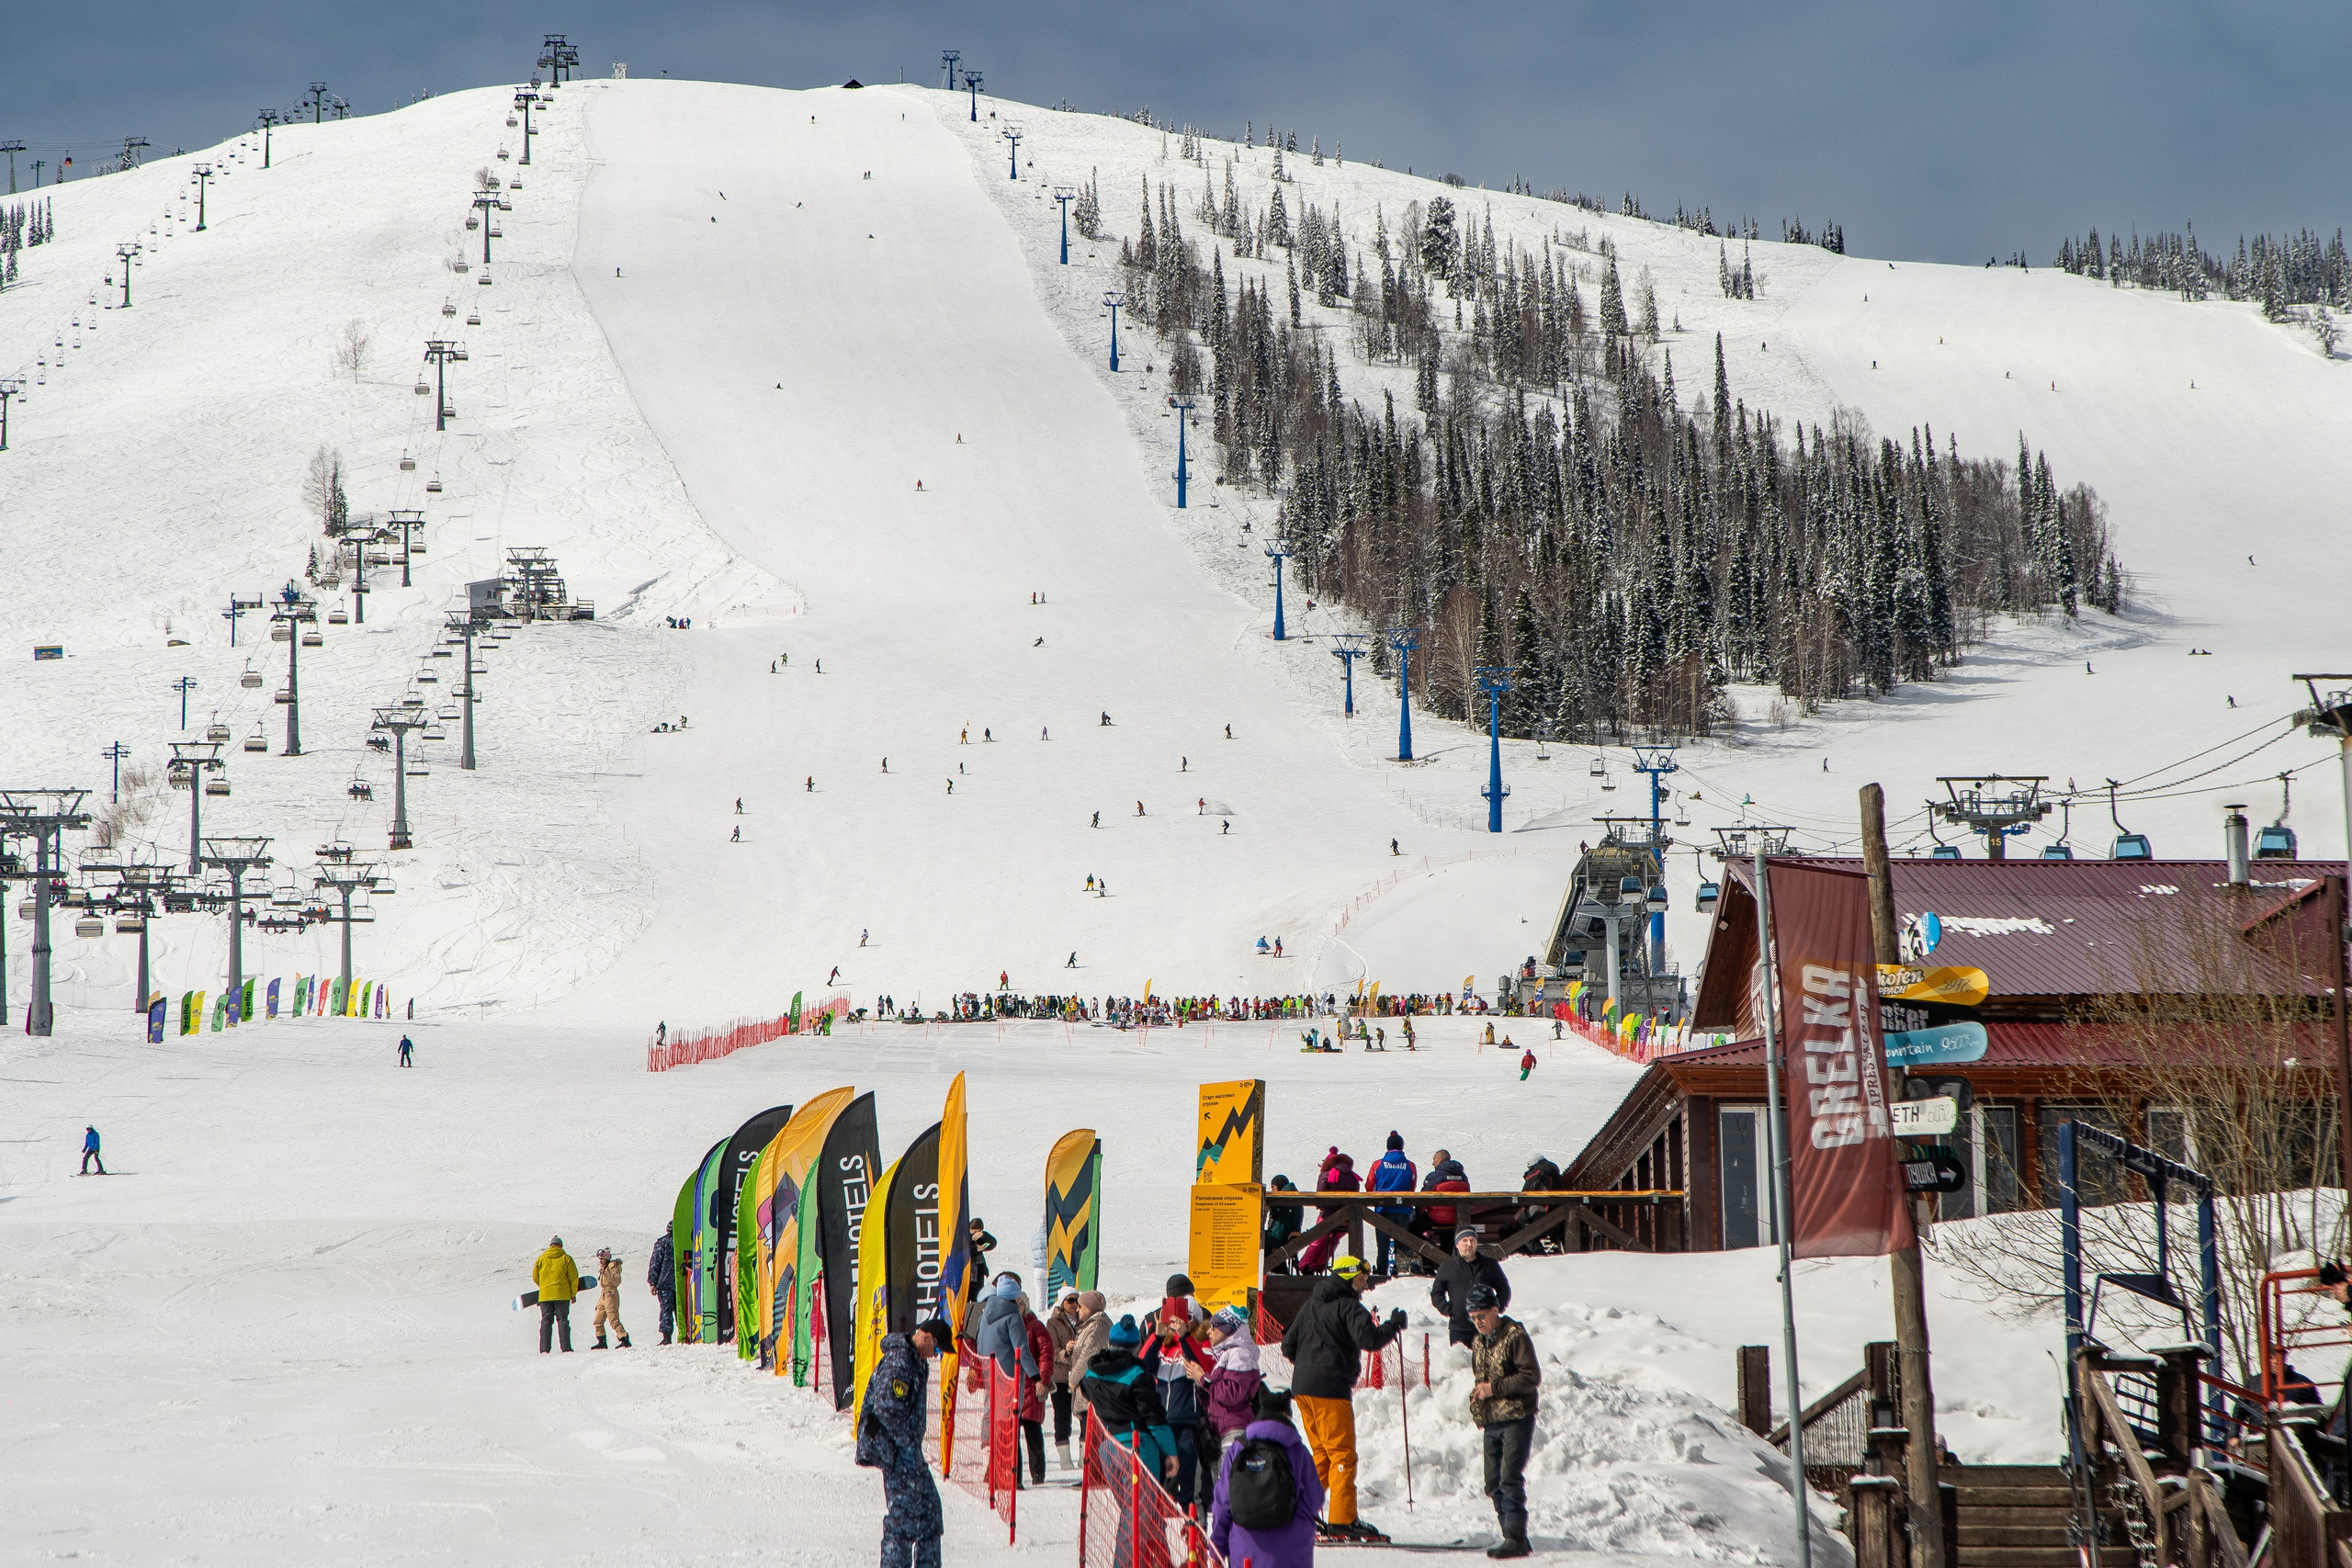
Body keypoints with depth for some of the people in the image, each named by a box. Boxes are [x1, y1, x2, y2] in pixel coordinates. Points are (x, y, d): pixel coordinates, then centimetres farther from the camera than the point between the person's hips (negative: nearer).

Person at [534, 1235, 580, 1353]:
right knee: (562, 1320, 2)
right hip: (562, 1295, -1)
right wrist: (573, 1294, 11)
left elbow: (535, 1277, 13)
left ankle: (544, 1349, -4)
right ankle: (566, 1348, -6)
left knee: (546, 1320, 5)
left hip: (545, 1295, 1)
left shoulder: (541, 1259, 6)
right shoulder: (566, 1258, 0)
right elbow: (573, 1277, 0)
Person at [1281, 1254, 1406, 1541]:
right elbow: (1369, 1339, -21)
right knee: (1342, 1454, -6)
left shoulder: (1312, 1304, 18)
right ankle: (1342, 1519, -10)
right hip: (1330, 1388, -8)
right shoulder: (1348, 1306, -7)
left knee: (1323, 1453, 16)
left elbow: (1288, 1344, 20)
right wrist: (1394, 1325, -6)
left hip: (1302, 1387, 8)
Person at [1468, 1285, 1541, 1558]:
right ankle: (1512, 1536, 16)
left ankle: (1516, 1539, -12)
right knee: (1494, 1484, 7)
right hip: (1491, 1421, 8)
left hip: (1516, 1419, -8)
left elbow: (1532, 1377, -14)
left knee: (1510, 1479, -14)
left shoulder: (1515, 1335, -10)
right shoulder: (1479, 1341, 15)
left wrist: (1494, 1388, -17)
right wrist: (1477, 1399, 6)